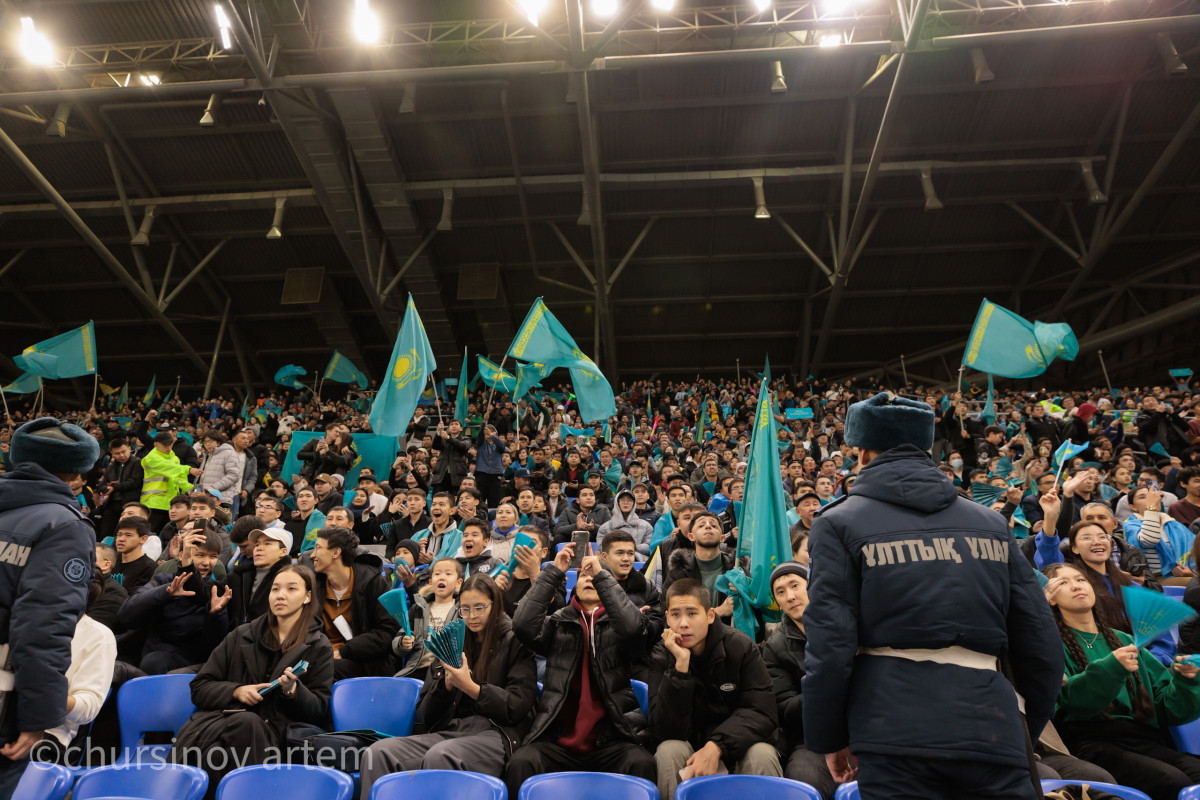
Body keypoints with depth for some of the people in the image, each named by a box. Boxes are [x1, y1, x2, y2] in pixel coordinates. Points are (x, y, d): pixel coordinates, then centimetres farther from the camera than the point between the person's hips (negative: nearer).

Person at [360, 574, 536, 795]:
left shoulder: (514, 642, 5)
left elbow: (517, 706, -4)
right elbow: (425, 714, 17)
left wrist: (470, 687, -15)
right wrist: (447, 683, -4)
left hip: (494, 734, -5)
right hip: (448, 732, 5)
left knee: (439, 755, -36)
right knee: (379, 752, -22)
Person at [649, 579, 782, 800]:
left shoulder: (741, 646, -9)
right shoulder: (662, 657, -10)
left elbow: (762, 712, -14)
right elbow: (665, 732, -19)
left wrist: (716, 747, -29)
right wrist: (681, 665, -29)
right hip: (691, 746, 1)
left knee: (762, 755, -31)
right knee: (668, 752, -30)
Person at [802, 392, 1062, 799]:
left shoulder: (839, 523, -2)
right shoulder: (991, 522, 10)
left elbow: (830, 647, -8)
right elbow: (1039, 643, 9)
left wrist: (828, 737, 4)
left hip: (895, 736, -3)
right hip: (994, 733, 4)